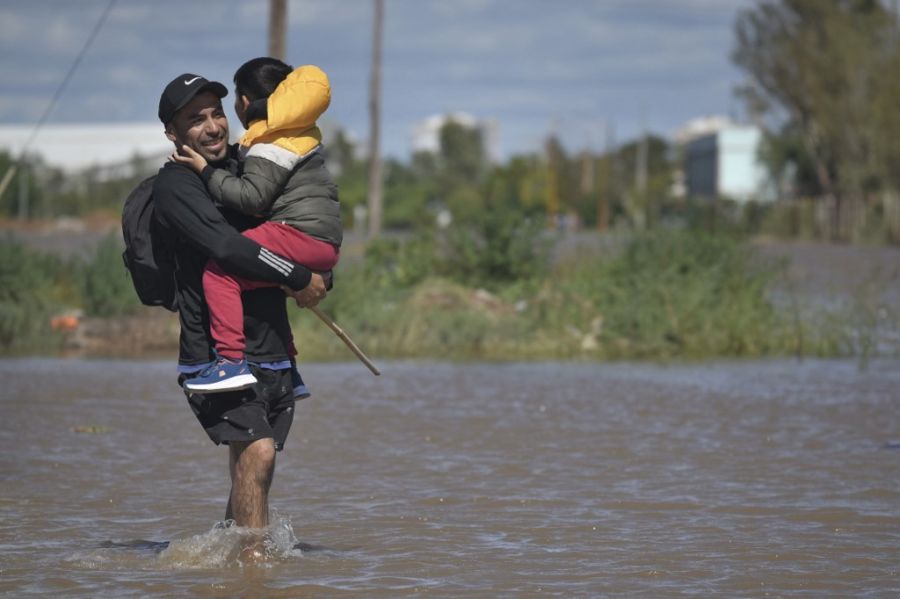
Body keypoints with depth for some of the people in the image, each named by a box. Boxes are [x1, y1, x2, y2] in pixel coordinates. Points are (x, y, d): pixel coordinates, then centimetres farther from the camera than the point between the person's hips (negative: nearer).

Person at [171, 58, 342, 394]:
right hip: (326, 243, 11)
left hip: (301, 234, -11)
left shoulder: (271, 147, -9)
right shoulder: (295, 134, 22)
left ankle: (232, 360, -32)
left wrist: (206, 170, -13)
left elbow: (250, 196, -19)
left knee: (219, 270, -21)